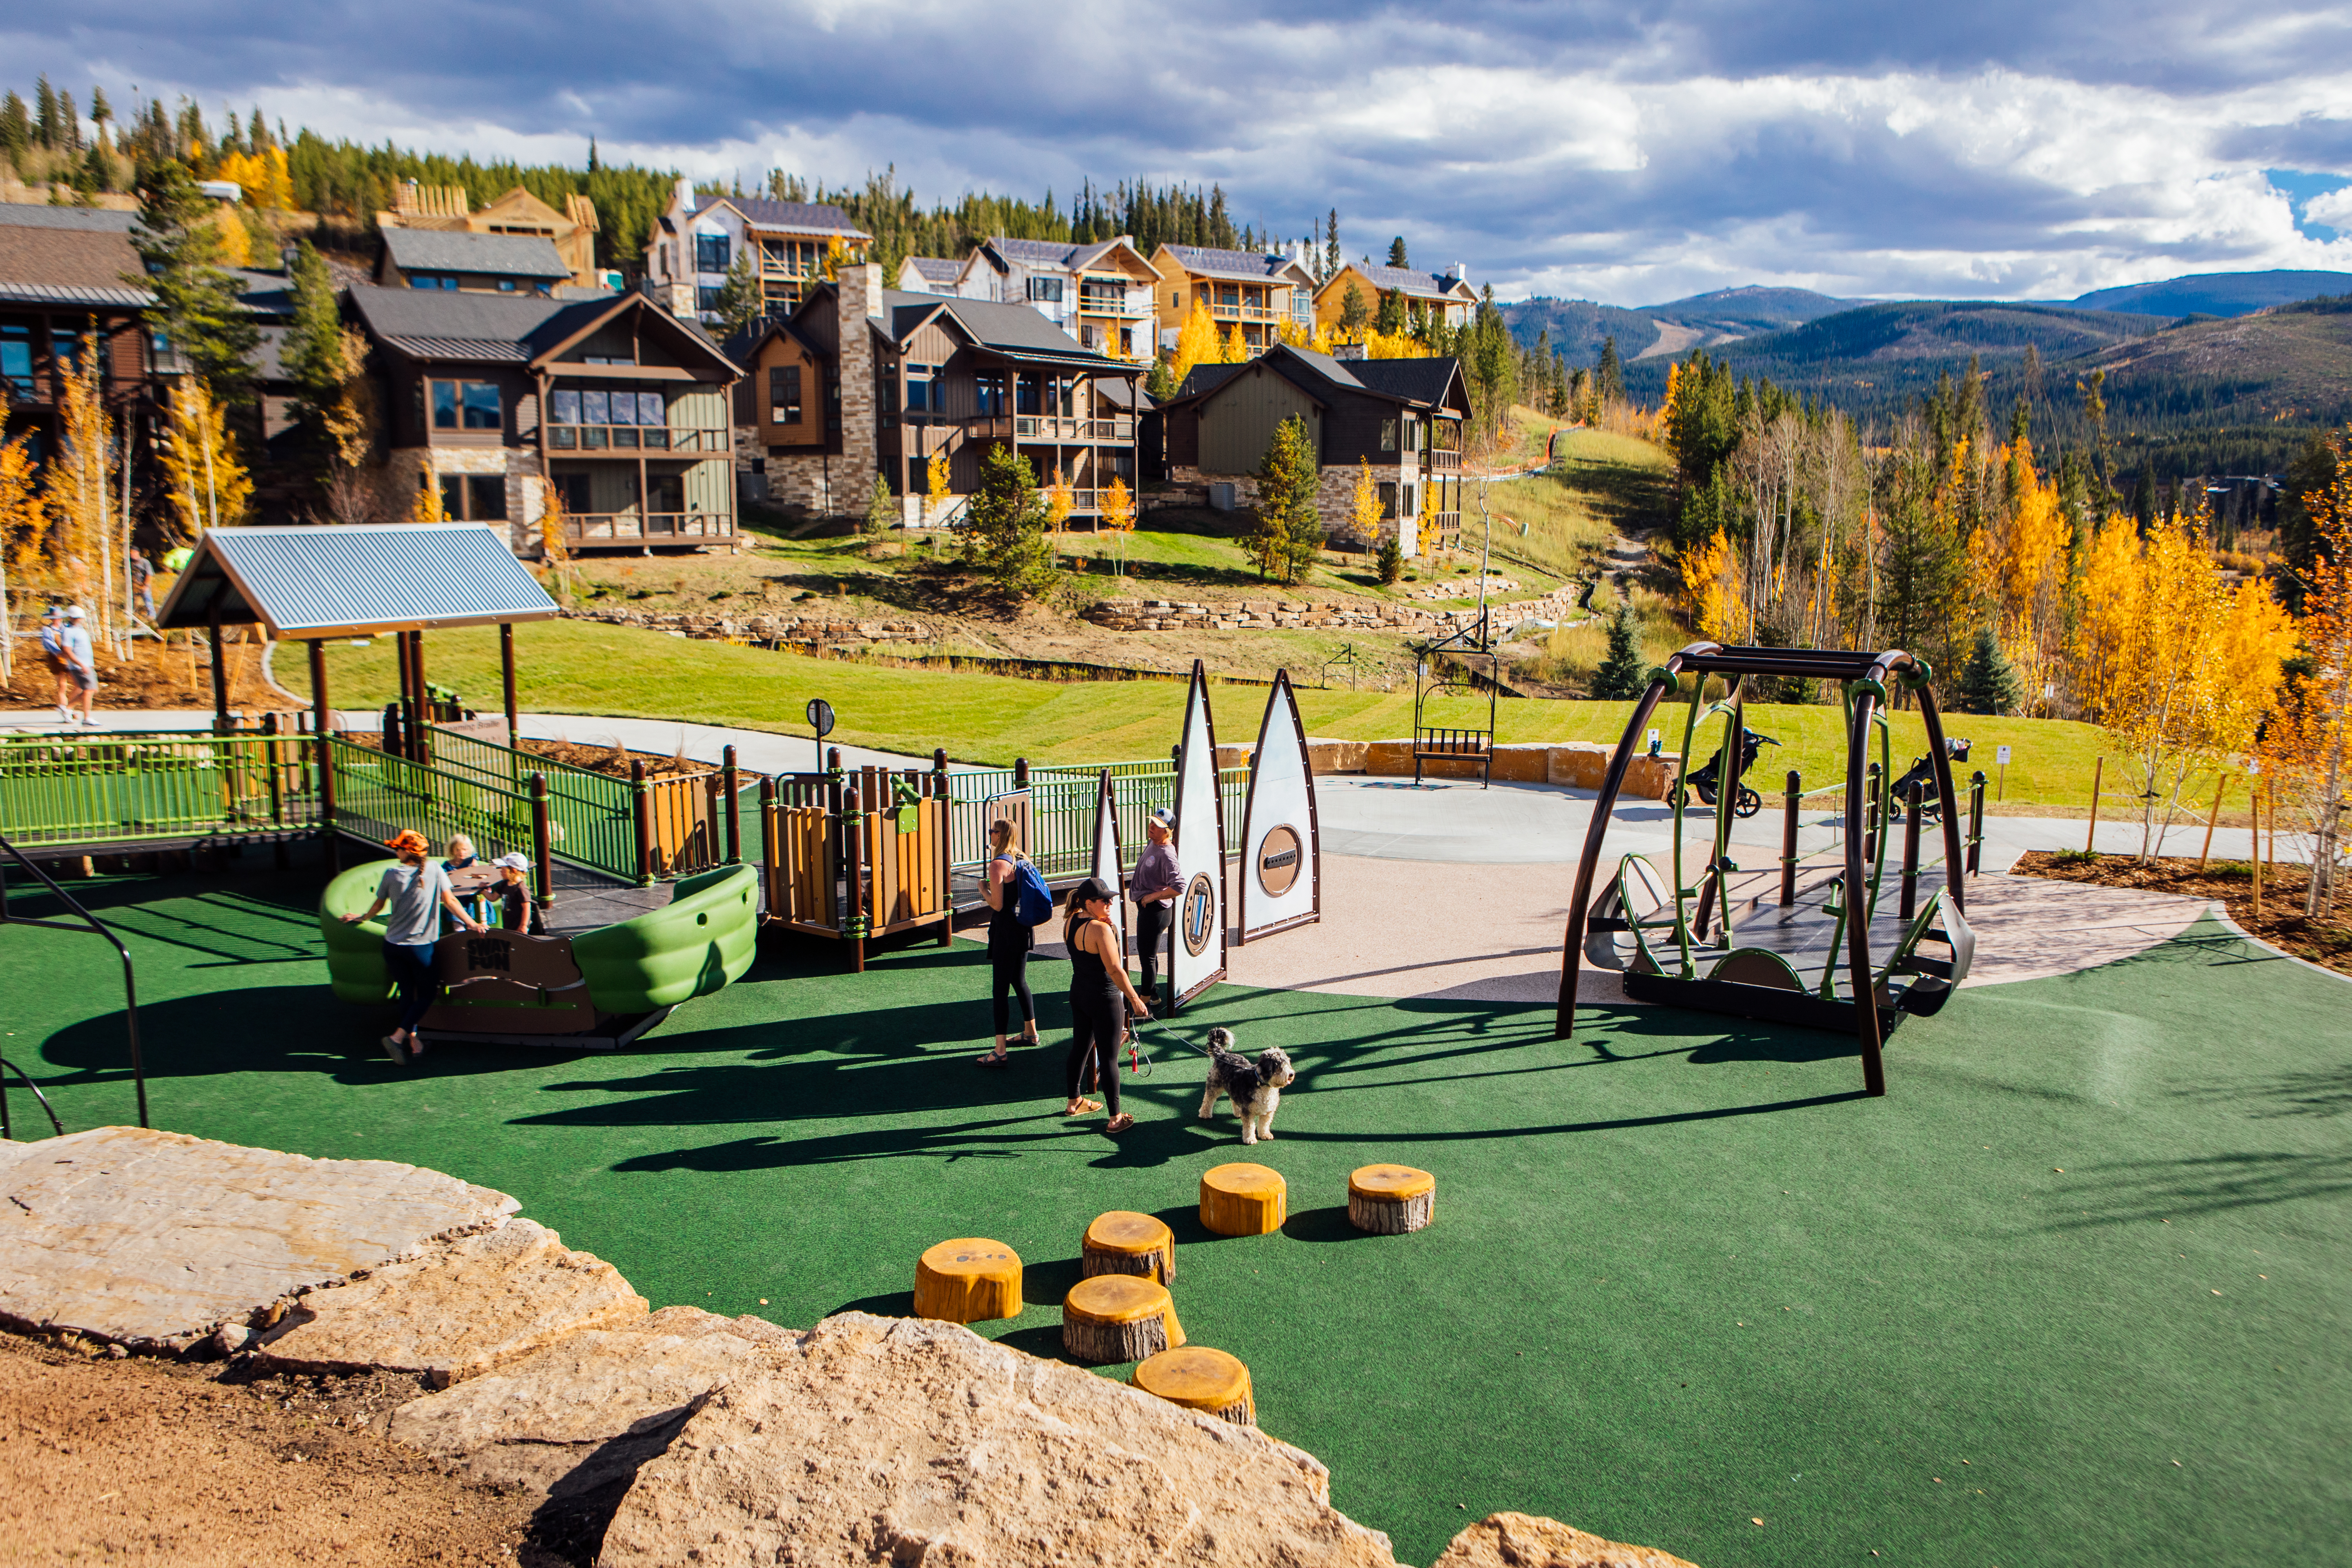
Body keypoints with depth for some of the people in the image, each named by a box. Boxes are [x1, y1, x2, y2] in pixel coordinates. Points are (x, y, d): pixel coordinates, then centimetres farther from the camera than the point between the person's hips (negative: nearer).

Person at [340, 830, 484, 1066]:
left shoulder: (392, 875, -2)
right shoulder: (434, 870, -7)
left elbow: (378, 905, 11)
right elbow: (450, 901, -6)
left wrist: (361, 918, 31)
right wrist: (471, 924, 1)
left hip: (392, 945, 3)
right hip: (420, 946, -3)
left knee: (407, 993, 14)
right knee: (426, 995, 8)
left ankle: (412, 1041, 15)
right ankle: (398, 1037, -9)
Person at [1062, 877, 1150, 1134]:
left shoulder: (1070, 923, 1)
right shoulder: (1101, 929, -24)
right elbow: (1115, 969, -25)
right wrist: (1135, 1000, -18)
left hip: (1078, 993, 8)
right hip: (1104, 998, -8)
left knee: (1081, 1046, 23)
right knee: (1109, 1058, 0)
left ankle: (1074, 1102, 39)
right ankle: (1115, 1118, 8)